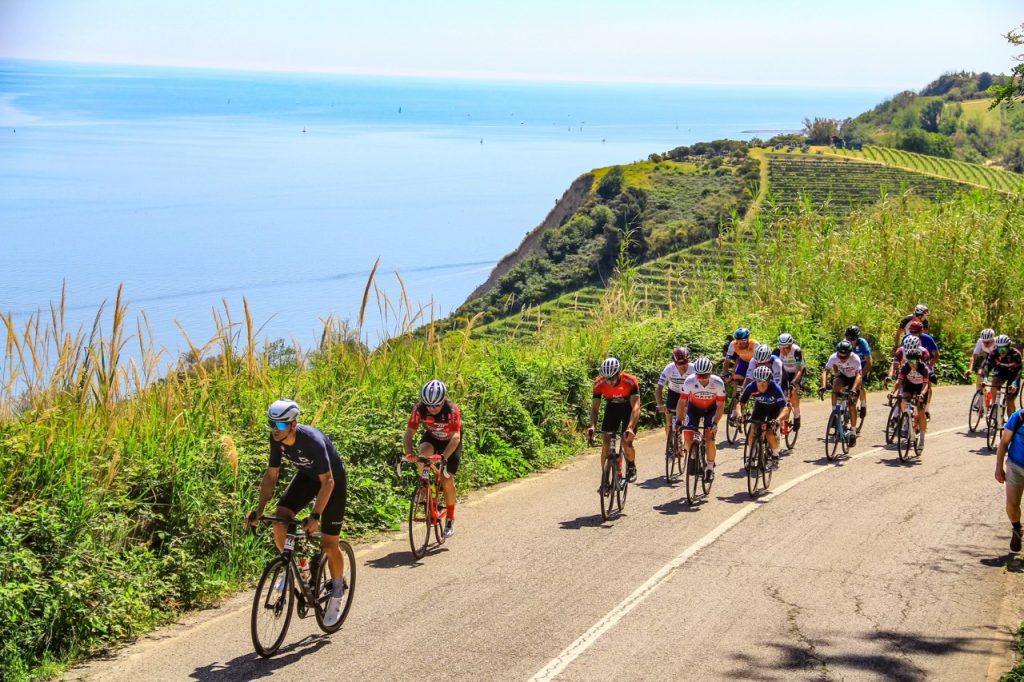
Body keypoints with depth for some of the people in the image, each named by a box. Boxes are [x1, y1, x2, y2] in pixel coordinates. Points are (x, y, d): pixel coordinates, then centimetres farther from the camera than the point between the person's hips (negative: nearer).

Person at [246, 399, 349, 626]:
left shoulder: (312, 440, -37)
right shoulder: (277, 439, -19)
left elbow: (327, 482, -35)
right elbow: (271, 475, -9)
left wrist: (315, 516, -43)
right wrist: (259, 510, -18)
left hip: (333, 480, -5)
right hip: (307, 476, 5)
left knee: (329, 545, -4)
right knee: (280, 520, -17)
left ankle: (338, 590, 21)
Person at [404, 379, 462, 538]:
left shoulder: (452, 410, -35)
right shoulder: (419, 409, -28)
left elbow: (455, 437, -43)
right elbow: (409, 433, -31)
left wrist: (444, 457, -58)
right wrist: (409, 453, -50)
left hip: (450, 443, -2)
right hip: (431, 438, 2)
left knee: (447, 481, -10)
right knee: (424, 452, -35)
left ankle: (450, 519, 11)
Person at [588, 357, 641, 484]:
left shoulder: (631, 381, -34)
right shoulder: (599, 383, -26)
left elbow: (636, 407, -39)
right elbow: (594, 408, -24)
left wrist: (630, 428, -53)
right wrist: (592, 426, -43)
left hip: (629, 408, -2)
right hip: (612, 408, 2)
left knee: (626, 442, -15)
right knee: (605, 442, -13)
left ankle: (631, 467, 16)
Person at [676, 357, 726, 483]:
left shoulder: (718, 383, -30)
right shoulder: (689, 381, -29)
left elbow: (720, 406, -22)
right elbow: (682, 402, -20)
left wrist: (715, 423, -32)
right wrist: (678, 421, -26)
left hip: (711, 408, -1)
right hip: (694, 407, 1)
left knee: (709, 438, -15)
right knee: (687, 436, -12)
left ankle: (710, 468, 3)